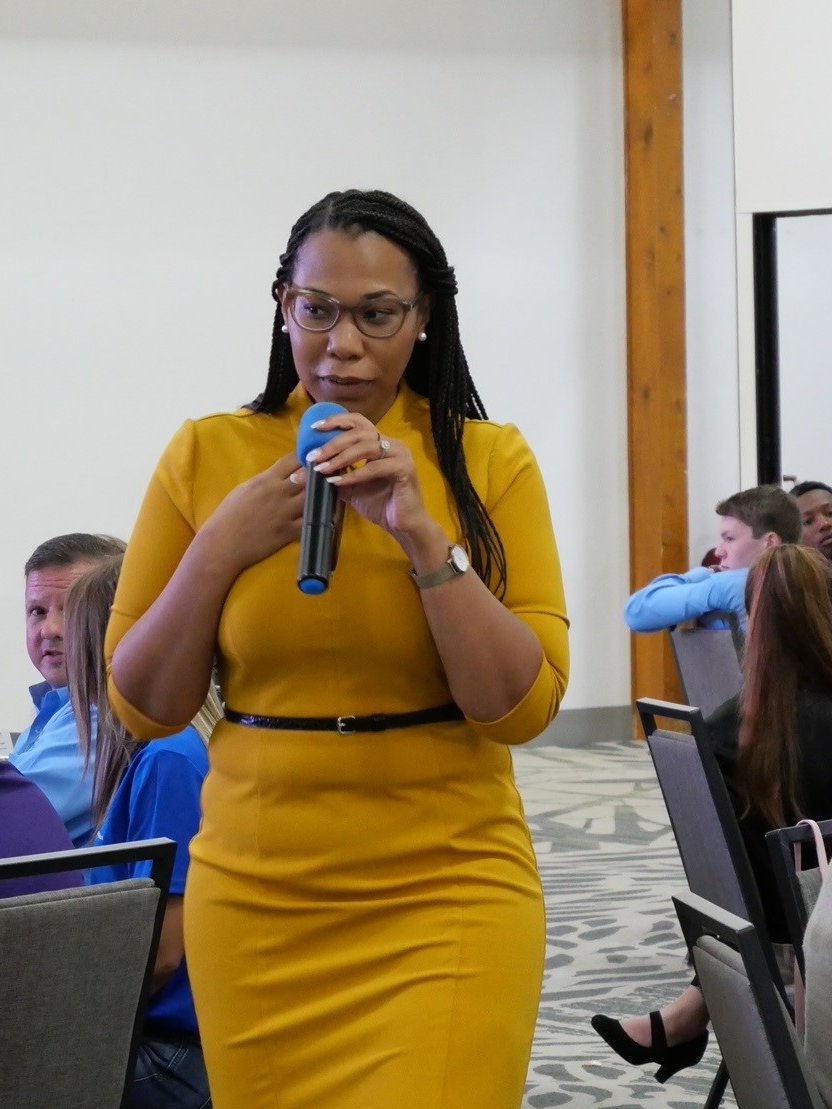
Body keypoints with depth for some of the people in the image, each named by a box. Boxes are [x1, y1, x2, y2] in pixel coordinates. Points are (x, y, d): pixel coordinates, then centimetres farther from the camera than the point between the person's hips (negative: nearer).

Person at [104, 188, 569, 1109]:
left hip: (448, 895, -2)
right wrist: (218, 549, -12)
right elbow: (143, 708, 2)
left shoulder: (490, 461, -4)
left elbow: (524, 707, -9)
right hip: (253, 898, 2)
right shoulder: (207, 457, 0)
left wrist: (422, 533, -18)